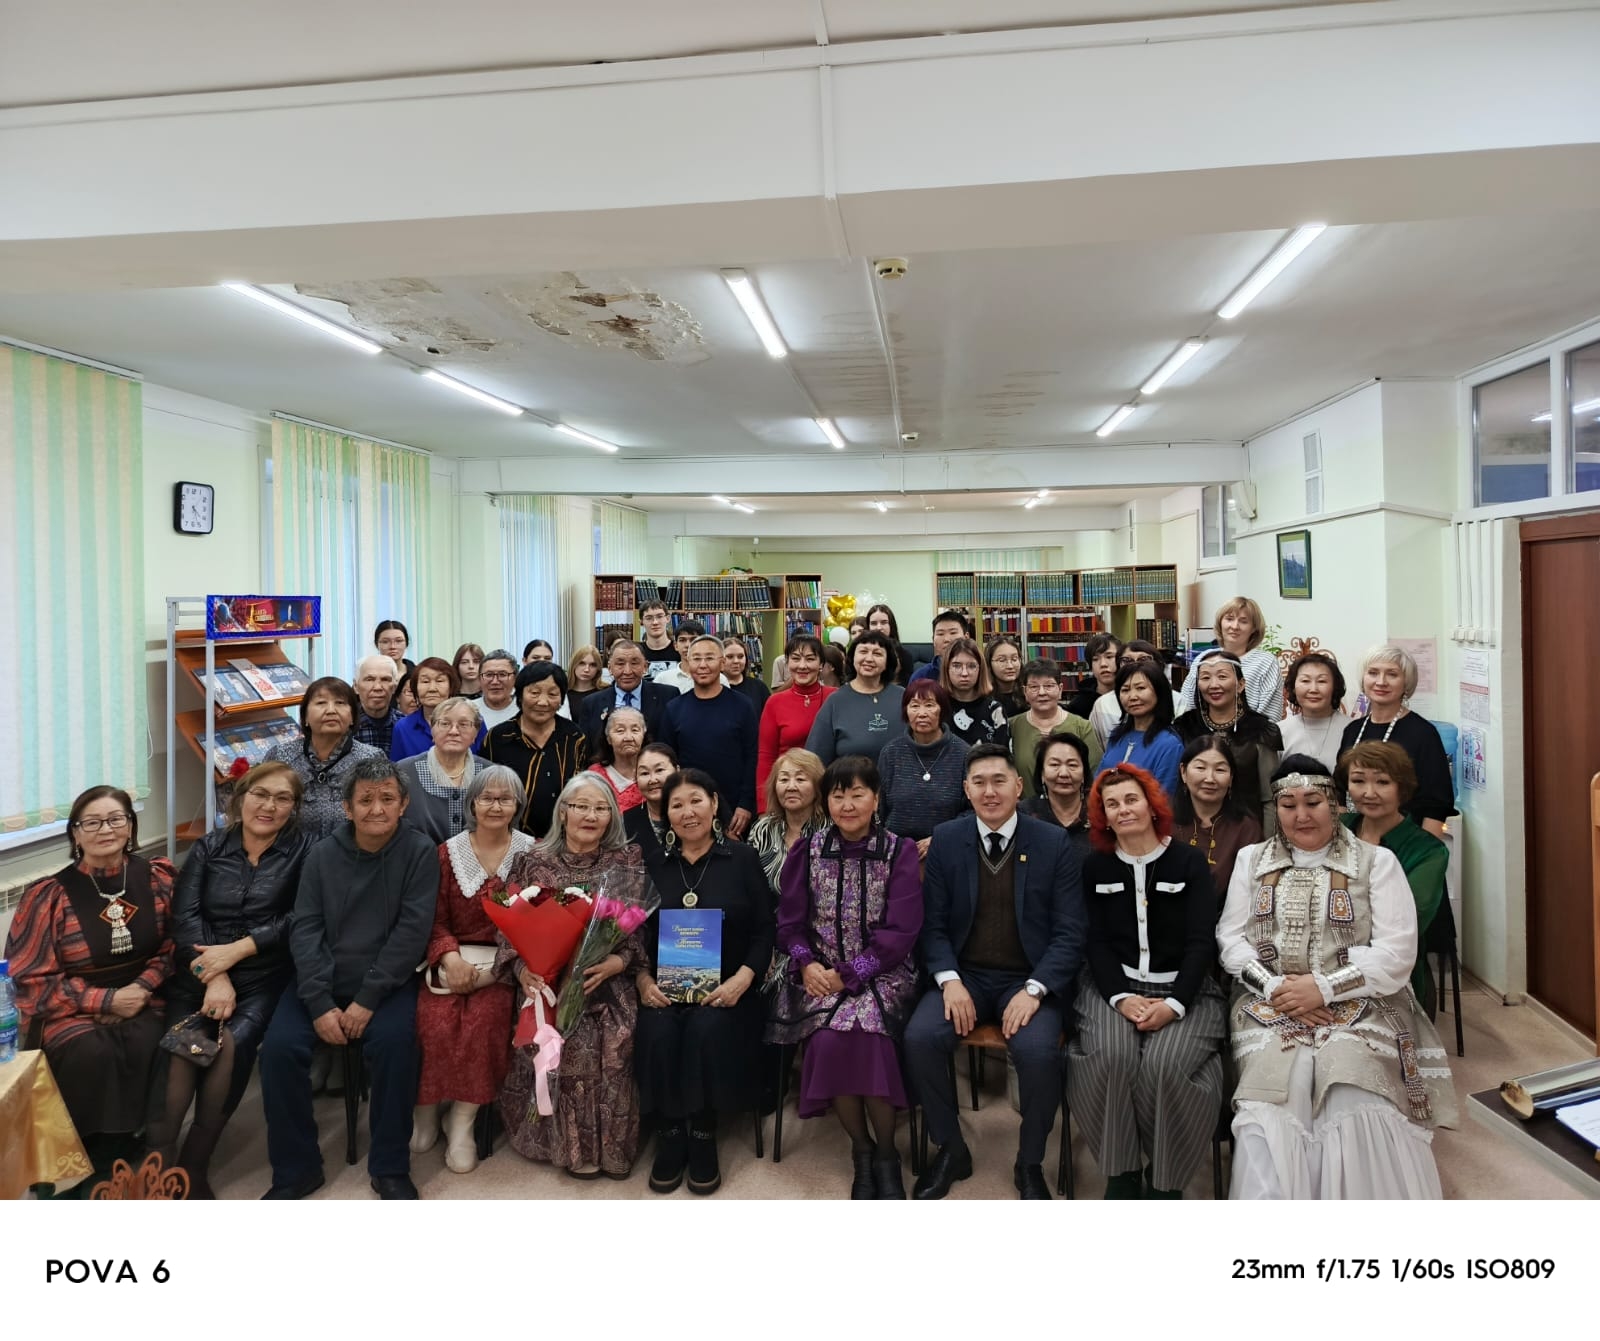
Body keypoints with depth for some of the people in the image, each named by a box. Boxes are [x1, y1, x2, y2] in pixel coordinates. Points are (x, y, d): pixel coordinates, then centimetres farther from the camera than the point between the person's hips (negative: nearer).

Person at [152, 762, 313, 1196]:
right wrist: (215, 978, -14)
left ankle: (194, 1162, -11)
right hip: (197, 973, 2)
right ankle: (158, 1156, -16)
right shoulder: (209, 847, 12)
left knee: (232, 1042, -28)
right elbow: (184, 915, 0)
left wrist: (238, 949, -14)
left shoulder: (306, 847, 4)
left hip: (263, 977, -2)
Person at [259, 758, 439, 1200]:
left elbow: (412, 930, -12)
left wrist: (367, 1000, -17)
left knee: (394, 1041, -28)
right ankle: (295, 1169, 0)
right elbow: (305, 929, -4)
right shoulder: (323, 854, 2)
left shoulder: (419, 851, -6)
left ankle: (390, 1168, -9)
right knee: (280, 1045, -19)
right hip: (322, 980, 3)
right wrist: (320, 1004, -15)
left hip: (386, 981, -3)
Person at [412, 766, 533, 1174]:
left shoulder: (531, 854, 2)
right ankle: (425, 1110, -4)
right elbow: (436, 918, 3)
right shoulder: (448, 852, 5)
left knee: (483, 1021, -29)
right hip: (451, 958, 1)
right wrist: (450, 958, -16)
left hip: (502, 963, -1)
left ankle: (463, 1121, -13)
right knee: (434, 1020, -27)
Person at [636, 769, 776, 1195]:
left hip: (725, 990, -1)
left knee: (707, 1030, -31)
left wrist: (741, 979, -14)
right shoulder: (652, 864, 12)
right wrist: (643, 979, -9)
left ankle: (703, 1137, -11)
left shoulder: (743, 859, 6)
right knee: (657, 1032, -28)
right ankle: (670, 1136, -8)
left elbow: (764, 931, 1)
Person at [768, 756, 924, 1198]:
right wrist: (806, 964, -14)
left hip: (882, 974, -1)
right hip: (820, 975, 2)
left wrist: (849, 975, -15)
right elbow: (790, 921, 7)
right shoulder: (806, 852, 5)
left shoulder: (900, 853, -1)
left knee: (868, 1033, -30)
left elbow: (901, 931, -7)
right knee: (831, 1039, -28)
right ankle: (861, 1150, -1)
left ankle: (886, 1152, -5)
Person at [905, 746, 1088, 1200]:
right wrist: (949, 980, -13)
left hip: (1028, 979, -2)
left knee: (1038, 1050, -30)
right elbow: (932, 922, 3)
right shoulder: (946, 839, 2)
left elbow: (1069, 933, -3)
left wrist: (1034, 990, -16)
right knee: (919, 1038, -24)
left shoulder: (1053, 844, -2)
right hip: (965, 975, 2)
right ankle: (950, 1150, 2)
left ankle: (1030, 1163, -1)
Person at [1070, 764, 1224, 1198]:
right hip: (1114, 986, 1)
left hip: (1182, 990, -1)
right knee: (1112, 1057, -29)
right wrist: (1121, 997, -14)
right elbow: (1096, 941, 3)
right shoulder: (1096, 866, 8)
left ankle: (1164, 1177, -3)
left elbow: (1202, 942, -3)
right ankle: (1122, 1173, -8)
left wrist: (1174, 1003, -16)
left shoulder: (1189, 862, 3)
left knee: (1163, 1064, -28)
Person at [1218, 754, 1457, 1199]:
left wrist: (1323, 989, -12)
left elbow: (1396, 953, -2)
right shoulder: (1252, 860, 16)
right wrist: (1274, 985, -9)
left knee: (1354, 1109, -30)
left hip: (1356, 1007, -1)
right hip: (1271, 1009, 2)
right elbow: (1230, 938, 9)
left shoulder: (1376, 861, 8)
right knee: (1266, 1112, -27)